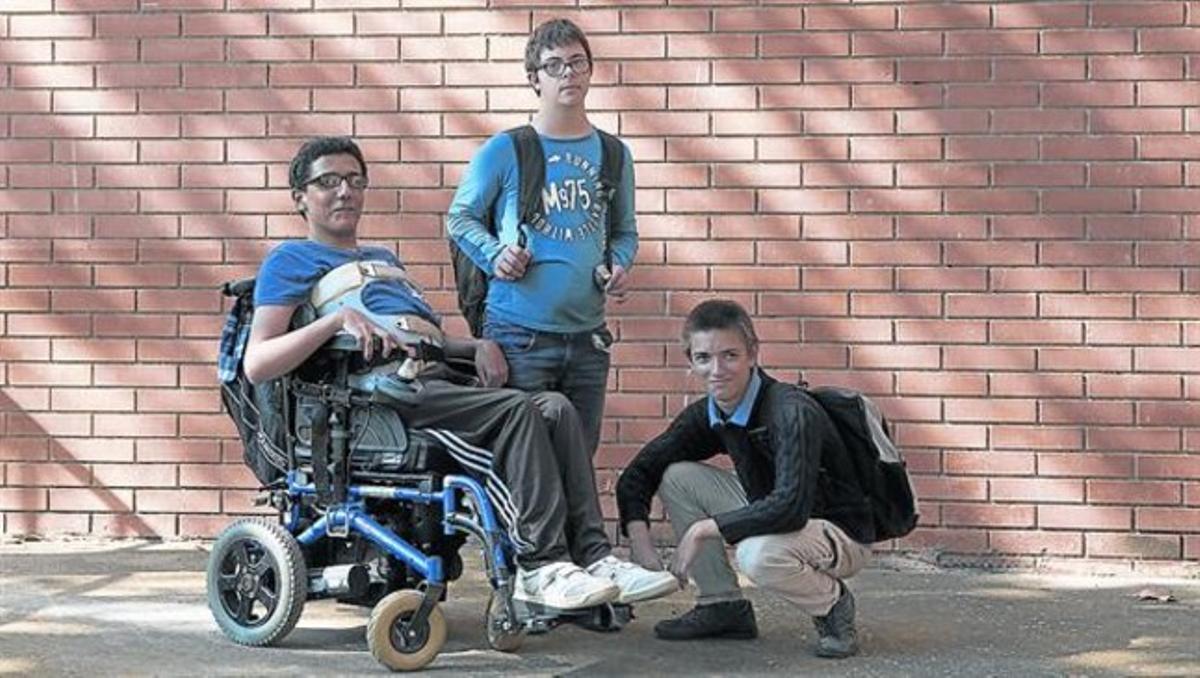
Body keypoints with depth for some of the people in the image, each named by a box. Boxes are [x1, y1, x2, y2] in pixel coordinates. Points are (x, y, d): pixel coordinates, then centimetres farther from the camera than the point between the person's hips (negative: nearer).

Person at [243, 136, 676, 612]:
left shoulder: (384, 260, 36)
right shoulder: (291, 260, 11)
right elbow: (256, 365, -4)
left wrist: (476, 347, 10)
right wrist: (339, 318, -15)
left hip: (438, 380, 7)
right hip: (390, 390, -7)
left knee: (556, 409, -18)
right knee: (519, 410, -27)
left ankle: (594, 555, -25)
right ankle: (539, 567, -29)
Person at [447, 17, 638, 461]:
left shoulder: (613, 154, 11)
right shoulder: (504, 150, -1)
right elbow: (460, 218, 5)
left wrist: (619, 267, 0)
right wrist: (495, 255, -12)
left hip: (588, 336, 4)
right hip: (518, 334, -4)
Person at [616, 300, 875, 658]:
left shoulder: (793, 413, -28)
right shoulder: (706, 415, -5)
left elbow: (791, 507, -38)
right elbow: (639, 471, 2)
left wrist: (704, 529, -29)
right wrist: (639, 539, -15)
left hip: (841, 533, -7)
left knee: (758, 554, -38)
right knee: (678, 476, -6)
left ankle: (833, 604, -5)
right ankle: (723, 605, 3)